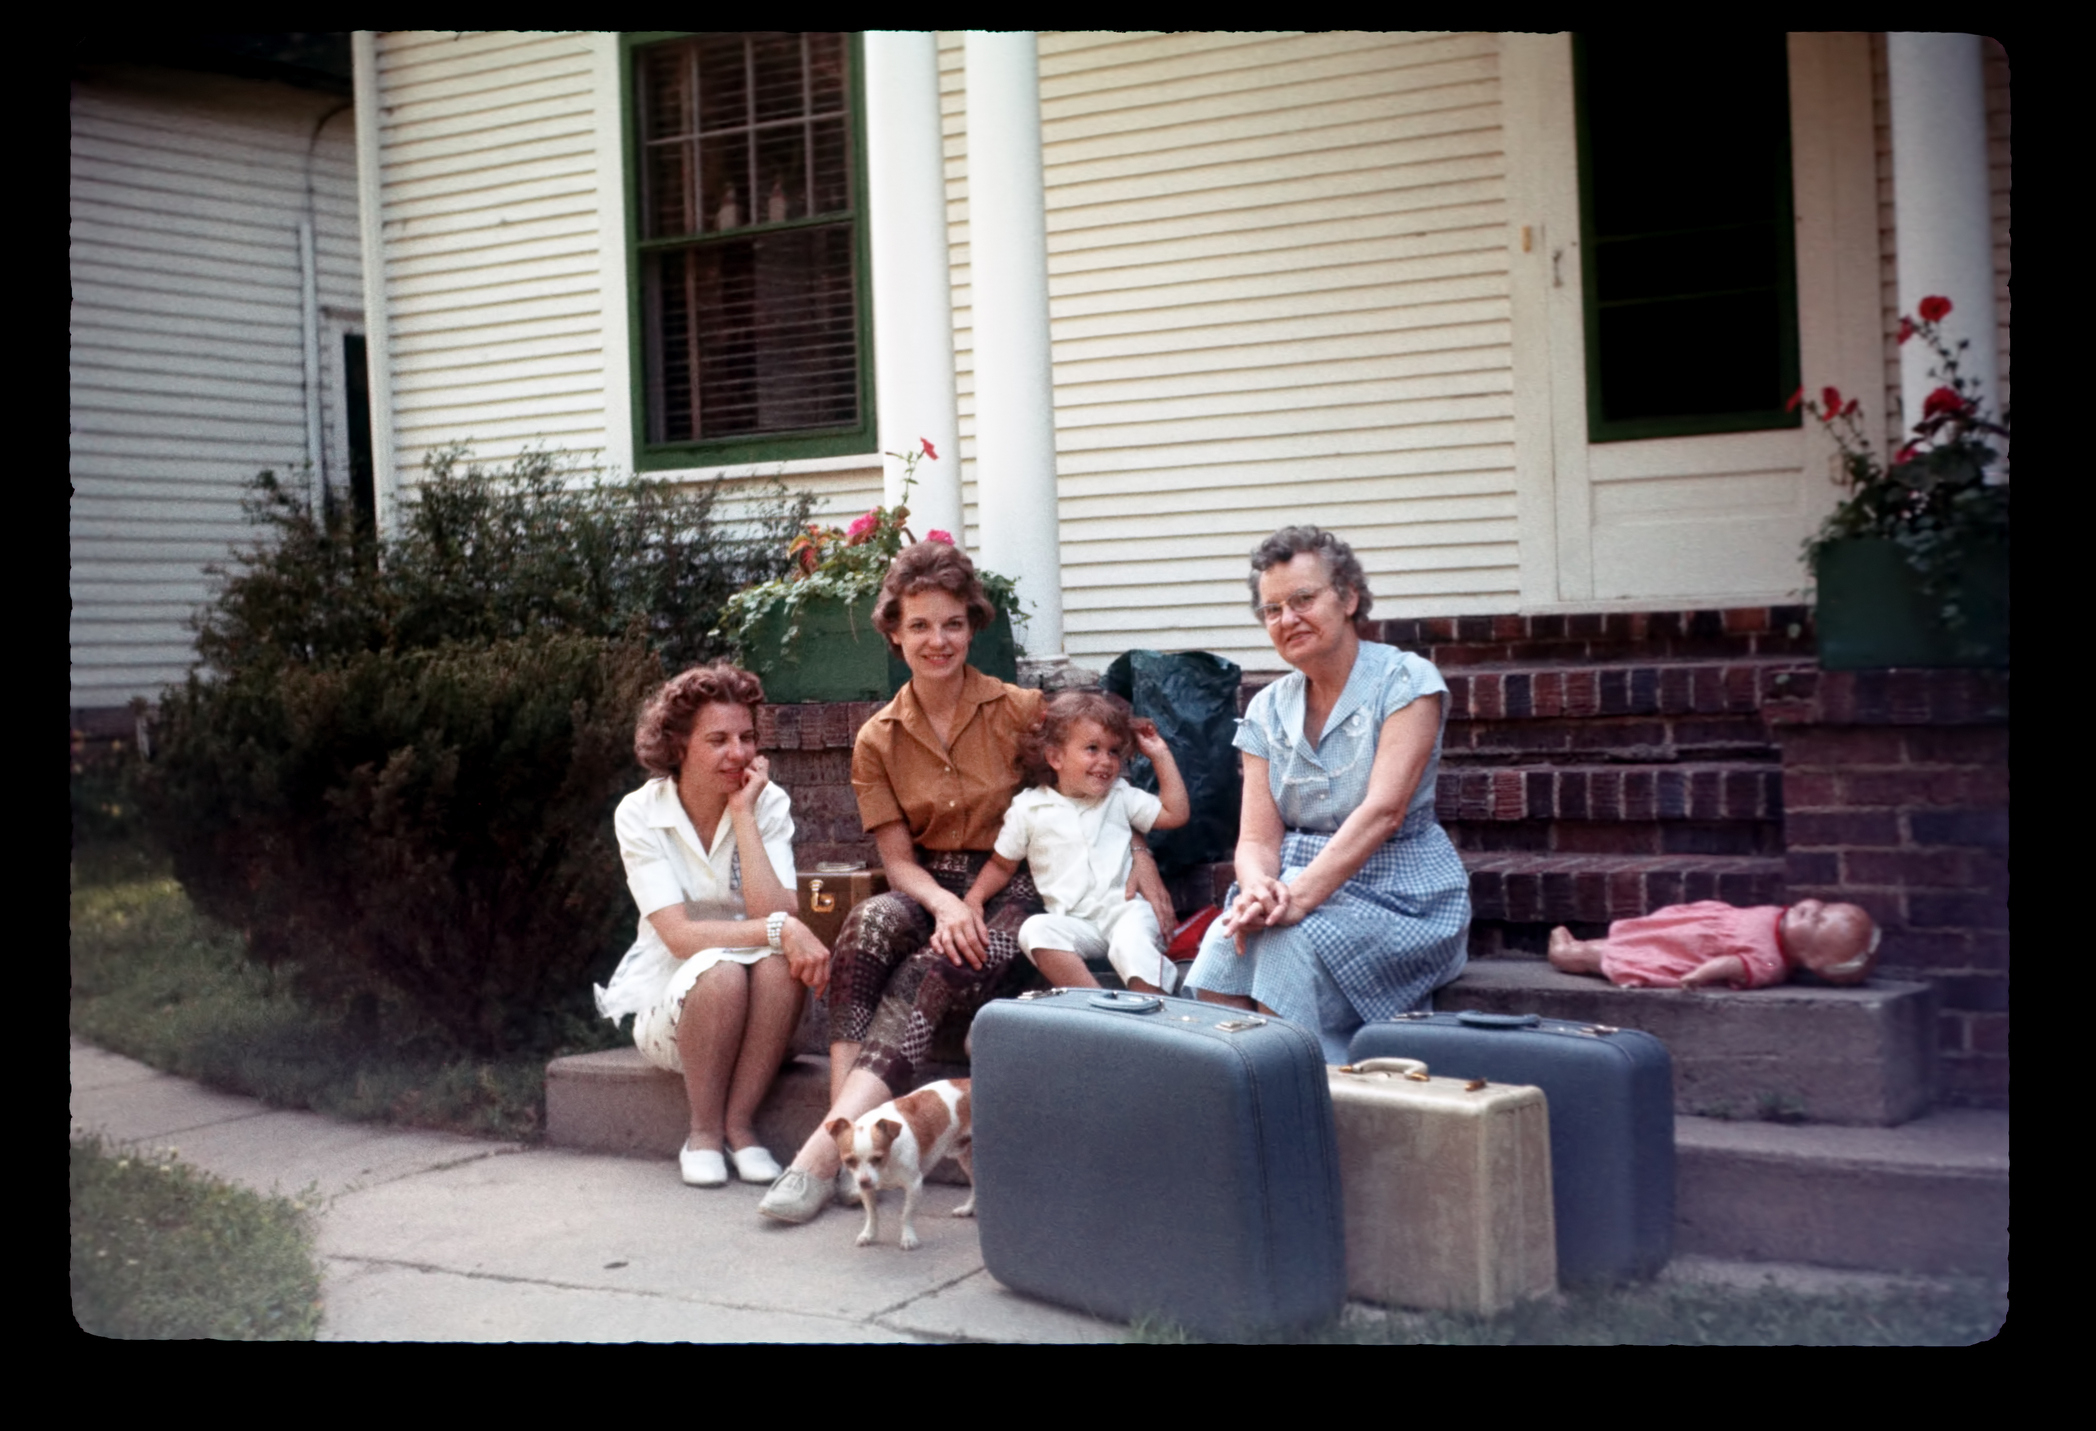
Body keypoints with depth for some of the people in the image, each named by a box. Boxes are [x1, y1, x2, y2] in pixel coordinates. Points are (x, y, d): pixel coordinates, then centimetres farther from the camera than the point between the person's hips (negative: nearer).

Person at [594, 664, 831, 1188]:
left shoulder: (769, 805, -6)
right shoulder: (640, 815, -10)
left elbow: (779, 914, -21)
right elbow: (679, 936, -21)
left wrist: (742, 814, -21)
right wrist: (777, 929, -35)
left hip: (753, 1010, 2)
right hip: (669, 1002, -2)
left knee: (780, 963, -32)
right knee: (720, 971, -34)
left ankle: (738, 1123, -17)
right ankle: (703, 1132, -14)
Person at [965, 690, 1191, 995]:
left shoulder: (1120, 797, 14)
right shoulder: (1028, 808, 9)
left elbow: (1175, 814, 11)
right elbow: (1002, 864, 18)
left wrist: (1161, 755, 11)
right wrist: (975, 897, 0)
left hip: (1125, 908, 0)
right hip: (1074, 922, 0)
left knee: (1133, 944, -34)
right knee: (1035, 931, -31)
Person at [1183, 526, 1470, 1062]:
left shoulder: (1406, 681, -6)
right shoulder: (1268, 709, 10)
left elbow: (1383, 811, -19)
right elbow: (1257, 837, 3)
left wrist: (1298, 897, -30)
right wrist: (1259, 890, -22)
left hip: (1397, 893, -4)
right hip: (1297, 884, 4)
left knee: (1290, 945, -32)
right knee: (1224, 944, -27)